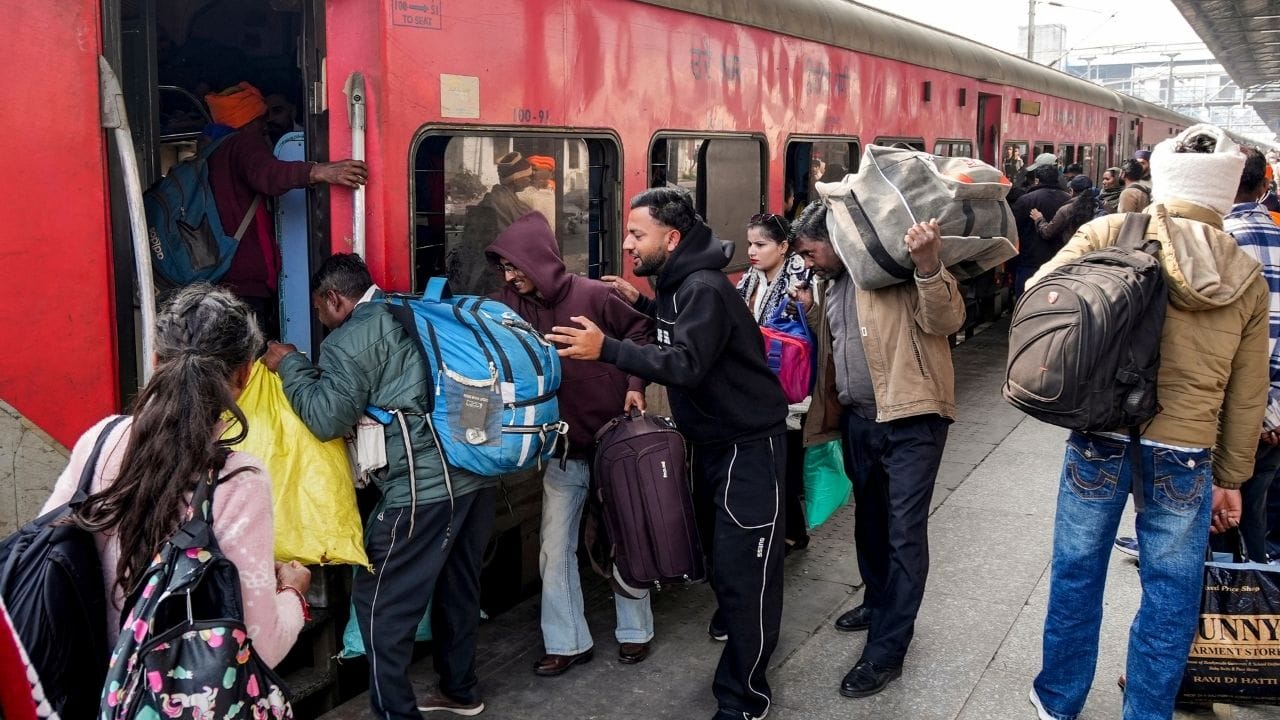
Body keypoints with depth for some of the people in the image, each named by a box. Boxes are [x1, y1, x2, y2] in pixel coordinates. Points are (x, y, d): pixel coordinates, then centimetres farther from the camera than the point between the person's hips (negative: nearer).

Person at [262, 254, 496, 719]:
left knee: (380, 602, 3)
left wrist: (291, 365, 3)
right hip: (477, 473, 9)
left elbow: (328, 419, -10)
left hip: (425, 485, -9)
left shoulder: (349, 340, -5)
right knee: (456, 584, 21)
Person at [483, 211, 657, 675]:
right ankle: (567, 642, 20)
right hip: (562, 450, 3)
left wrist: (634, 383, -14)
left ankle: (635, 631, 29)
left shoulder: (593, 295, -14)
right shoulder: (508, 306, -5)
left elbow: (641, 333, -4)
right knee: (555, 549, 6)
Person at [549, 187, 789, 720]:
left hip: (749, 443, -9)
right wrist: (642, 304, 10)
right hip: (713, 437, 9)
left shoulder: (704, 288, -23)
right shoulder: (679, 283, 7)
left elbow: (687, 363, -35)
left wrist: (607, 349, -42)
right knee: (720, 549, 23)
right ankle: (731, 617, 48)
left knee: (743, 567, -6)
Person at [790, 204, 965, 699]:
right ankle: (879, 604, 42)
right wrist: (829, 414, 18)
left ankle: (887, 650, 4)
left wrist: (928, 265, -38)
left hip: (911, 419, -8)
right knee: (870, 518, 21)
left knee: (904, 532, -3)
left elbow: (946, 320, -22)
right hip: (858, 419, 8)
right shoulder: (835, 284, 14)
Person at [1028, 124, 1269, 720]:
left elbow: (1036, 296, -5)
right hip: (1185, 458, 1)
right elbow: (1246, 397, 7)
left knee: (1076, 574, 16)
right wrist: (1232, 478, 17)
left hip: (1100, 442, 0)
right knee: (1170, 594, 14)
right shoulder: (1247, 278, 2)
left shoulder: (1108, 235, -7)